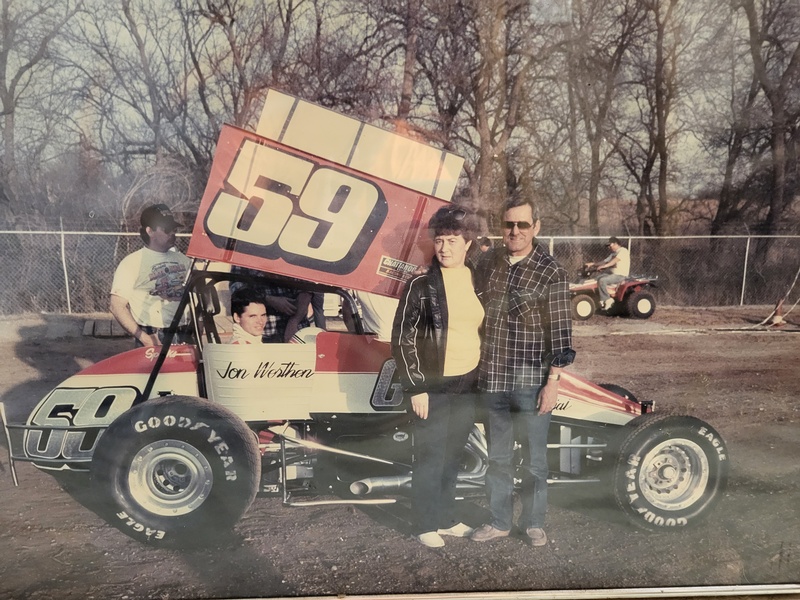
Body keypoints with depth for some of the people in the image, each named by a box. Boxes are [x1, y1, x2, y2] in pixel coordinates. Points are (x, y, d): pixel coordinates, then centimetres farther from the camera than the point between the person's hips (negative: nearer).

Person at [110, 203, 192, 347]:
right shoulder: (132, 262, -4)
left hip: (185, 338, 5)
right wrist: (144, 337, -15)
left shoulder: (183, 260, 11)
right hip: (153, 340, -5)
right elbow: (118, 306, -7)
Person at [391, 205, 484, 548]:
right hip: (432, 387, -5)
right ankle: (426, 526, 20)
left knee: (452, 456, 15)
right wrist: (416, 387, -13)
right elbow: (403, 339, -10)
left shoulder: (478, 283, 7)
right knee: (430, 457, 4)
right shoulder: (421, 285, -9)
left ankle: (445, 519, 31)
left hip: (467, 386, 5)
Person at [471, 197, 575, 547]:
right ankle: (499, 522, 31)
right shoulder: (487, 262, 5)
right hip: (492, 379, 4)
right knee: (497, 456, 16)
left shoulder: (550, 272, -9)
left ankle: (534, 523, 30)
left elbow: (560, 332, -10)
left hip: (531, 383, -4)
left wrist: (553, 382, -13)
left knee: (535, 459, 11)